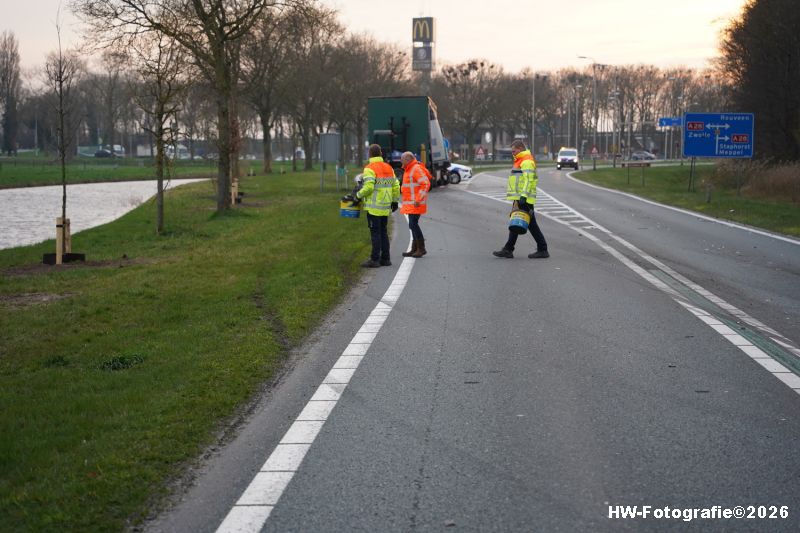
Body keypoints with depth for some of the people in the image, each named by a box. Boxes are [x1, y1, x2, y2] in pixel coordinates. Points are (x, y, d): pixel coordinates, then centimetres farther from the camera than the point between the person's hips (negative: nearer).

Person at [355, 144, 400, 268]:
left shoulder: (370, 169, -12)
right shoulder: (389, 168, 10)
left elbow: (368, 187, -22)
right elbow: (396, 186, 11)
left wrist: (359, 195, -6)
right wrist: (395, 201, 18)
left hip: (374, 207, -6)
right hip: (385, 207, 6)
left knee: (375, 233, -4)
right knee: (383, 233, 13)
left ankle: (375, 259, -3)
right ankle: (385, 259, 15)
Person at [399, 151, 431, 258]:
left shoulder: (417, 169, -14)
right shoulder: (409, 170, 18)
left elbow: (426, 184, -22)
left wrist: (418, 199, -24)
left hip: (415, 204, -10)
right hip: (410, 203, 10)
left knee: (413, 224, -11)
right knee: (413, 225, 12)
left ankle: (421, 248, -6)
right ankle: (414, 249, 17)